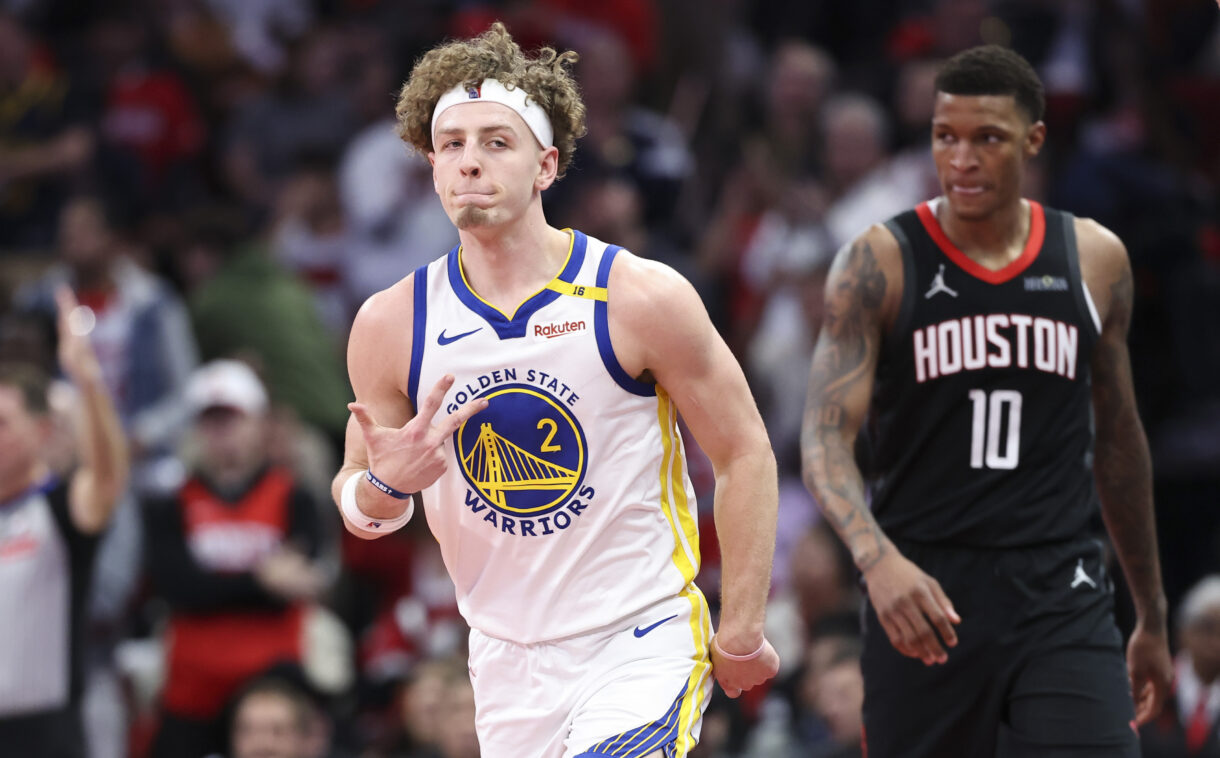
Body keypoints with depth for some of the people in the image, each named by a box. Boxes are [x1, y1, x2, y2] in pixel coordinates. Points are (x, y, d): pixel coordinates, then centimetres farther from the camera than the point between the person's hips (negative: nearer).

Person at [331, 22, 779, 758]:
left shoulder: (643, 298, -11)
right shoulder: (392, 325, -3)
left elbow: (745, 453, -2)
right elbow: (354, 495, 9)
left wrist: (741, 632, -2)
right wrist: (385, 487, -16)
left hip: (644, 642, -4)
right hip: (508, 665, 4)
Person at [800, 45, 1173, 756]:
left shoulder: (1095, 260, 7)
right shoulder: (879, 264, -4)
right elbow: (826, 437, -12)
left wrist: (1152, 617, 22)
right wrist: (878, 559, -32)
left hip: (1062, 598, 1)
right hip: (923, 597, -1)